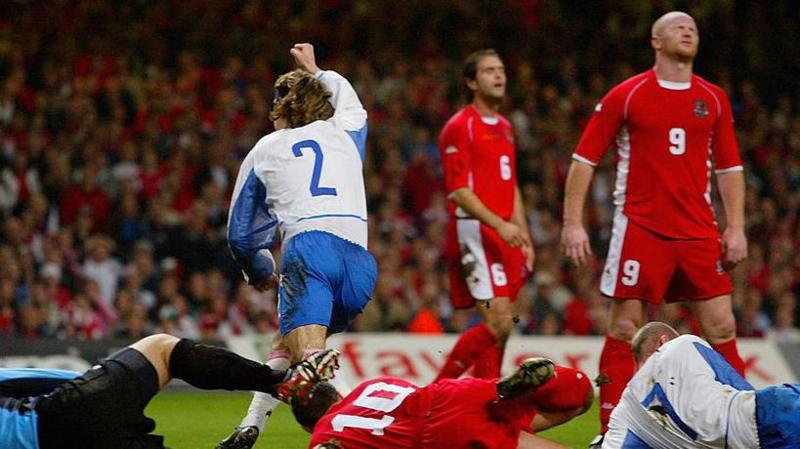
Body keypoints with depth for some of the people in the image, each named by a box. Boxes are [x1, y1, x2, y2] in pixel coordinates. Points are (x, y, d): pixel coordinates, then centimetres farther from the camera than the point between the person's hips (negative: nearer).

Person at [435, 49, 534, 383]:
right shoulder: (459, 127, -7)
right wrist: (499, 224, -22)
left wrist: (523, 237, 18)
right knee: (499, 323, -17)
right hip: (476, 234, -8)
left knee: (497, 327, 6)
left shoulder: (504, 127, 20)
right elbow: (458, 191, -13)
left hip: (504, 237, 8)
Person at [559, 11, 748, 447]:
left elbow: (729, 166, 14)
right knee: (625, 328, -2)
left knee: (721, 327, -2)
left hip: (699, 232, 3)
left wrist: (735, 227, 5)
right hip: (640, 228, -3)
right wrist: (573, 223, -5)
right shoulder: (626, 96, 0)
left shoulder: (713, 99, 10)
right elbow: (585, 158, 1)